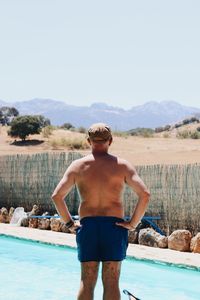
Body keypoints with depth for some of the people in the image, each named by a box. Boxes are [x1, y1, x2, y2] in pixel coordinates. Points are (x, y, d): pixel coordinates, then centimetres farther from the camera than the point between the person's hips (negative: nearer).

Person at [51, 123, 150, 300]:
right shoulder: (122, 165, 0)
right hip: (114, 226, -1)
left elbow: (57, 196, -4)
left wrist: (69, 223, 3)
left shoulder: (78, 166, 3)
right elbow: (145, 195, -10)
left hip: (87, 226, 1)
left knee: (87, 282, 8)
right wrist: (133, 223, -3)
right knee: (111, 282, 4)